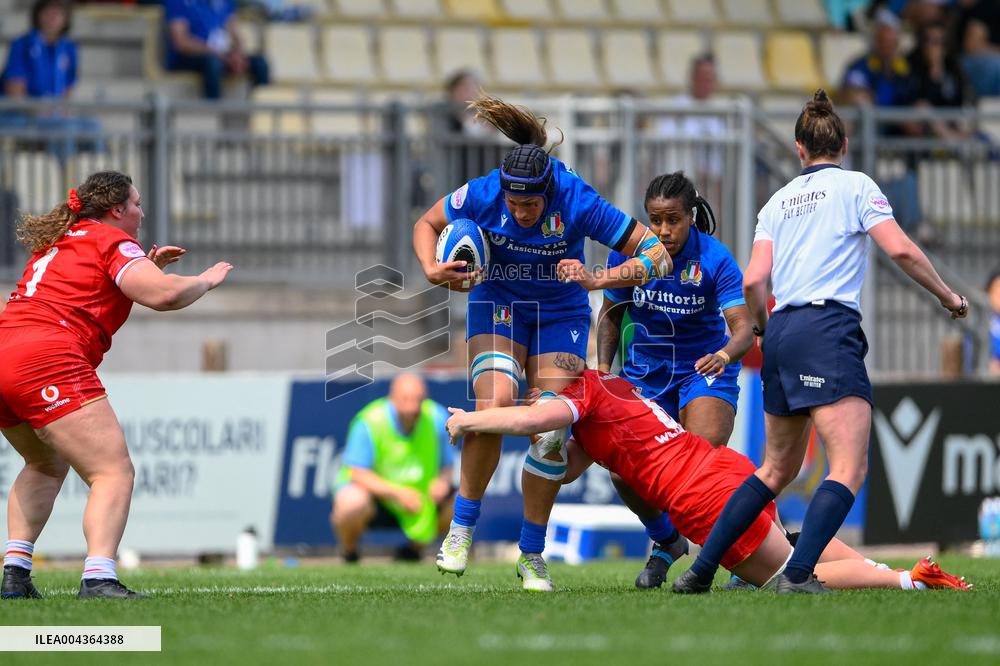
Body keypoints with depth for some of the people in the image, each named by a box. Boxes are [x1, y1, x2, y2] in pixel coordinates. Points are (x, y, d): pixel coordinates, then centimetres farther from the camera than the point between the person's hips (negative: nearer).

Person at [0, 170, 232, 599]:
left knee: (46, 465, 30)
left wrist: (146, 266, 33)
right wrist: (206, 280, 8)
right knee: (114, 472, -9)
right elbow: (163, 295, -11)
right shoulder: (111, 241, 3)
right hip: (48, 361, -9)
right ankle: (98, 578, -28)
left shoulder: (58, 242, 28)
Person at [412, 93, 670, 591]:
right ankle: (462, 526, -10)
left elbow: (657, 255, -22)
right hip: (497, 305, 0)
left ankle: (532, 555, 9)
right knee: (496, 405, -26)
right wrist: (431, 269, -20)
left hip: (561, 313, 0)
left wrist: (598, 280, -34)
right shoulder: (482, 195, -23)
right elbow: (427, 224, -2)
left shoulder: (578, 203, -27)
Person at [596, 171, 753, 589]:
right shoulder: (627, 253, -12)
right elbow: (611, 314, 4)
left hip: (704, 371, -3)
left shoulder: (715, 260, -20)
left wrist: (725, 354, -49)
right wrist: (603, 367, -8)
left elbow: (743, 326, -28)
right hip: (645, 373, 3)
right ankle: (666, 542, 22)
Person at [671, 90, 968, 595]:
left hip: (781, 332, 7)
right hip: (828, 328, -7)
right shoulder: (855, 186, 5)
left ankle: (700, 570, 15)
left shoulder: (778, 201, 17)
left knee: (776, 469, 19)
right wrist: (948, 297, 7)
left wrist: (761, 326, 28)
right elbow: (901, 250, -7)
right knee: (849, 468, -11)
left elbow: (754, 281, 8)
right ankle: (798, 574, -28)